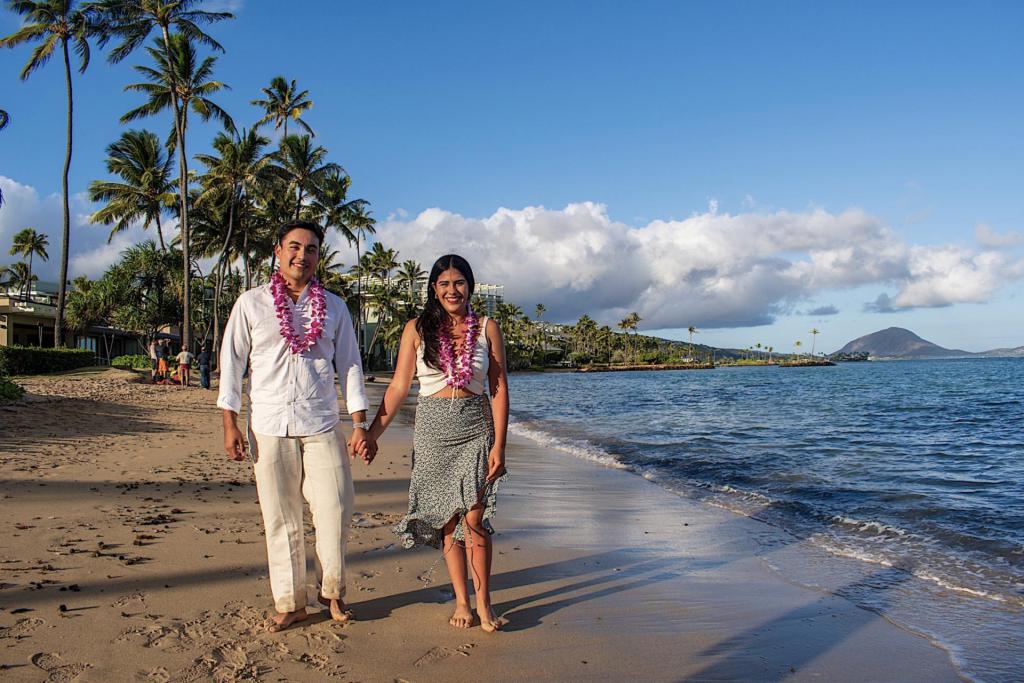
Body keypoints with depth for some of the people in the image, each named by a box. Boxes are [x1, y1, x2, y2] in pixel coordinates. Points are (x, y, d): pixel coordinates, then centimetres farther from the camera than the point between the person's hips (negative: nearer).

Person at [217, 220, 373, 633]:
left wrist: (359, 424, 3)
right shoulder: (251, 303, 6)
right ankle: (290, 603, 18)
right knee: (280, 520, 5)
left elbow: (350, 365, 9)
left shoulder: (334, 307, 10)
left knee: (335, 511, -3)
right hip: (269, 427, 0)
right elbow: (231, 363, 6)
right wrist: (230, 424, -1)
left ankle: (332, 591, 19)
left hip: (321, 425, 1)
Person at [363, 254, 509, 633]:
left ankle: (483, 601, 7)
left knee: (474, 518, -9)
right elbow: (399, 387, 4)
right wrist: (372, 433, -1)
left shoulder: (486, 328, 3)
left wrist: (499, 445, -6)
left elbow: (499, 389, 1)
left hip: (476, 428, -1)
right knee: (448, 519, 5)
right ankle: (462, 601, 18)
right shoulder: (417, 329, 4)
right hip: (433, 430, 1)